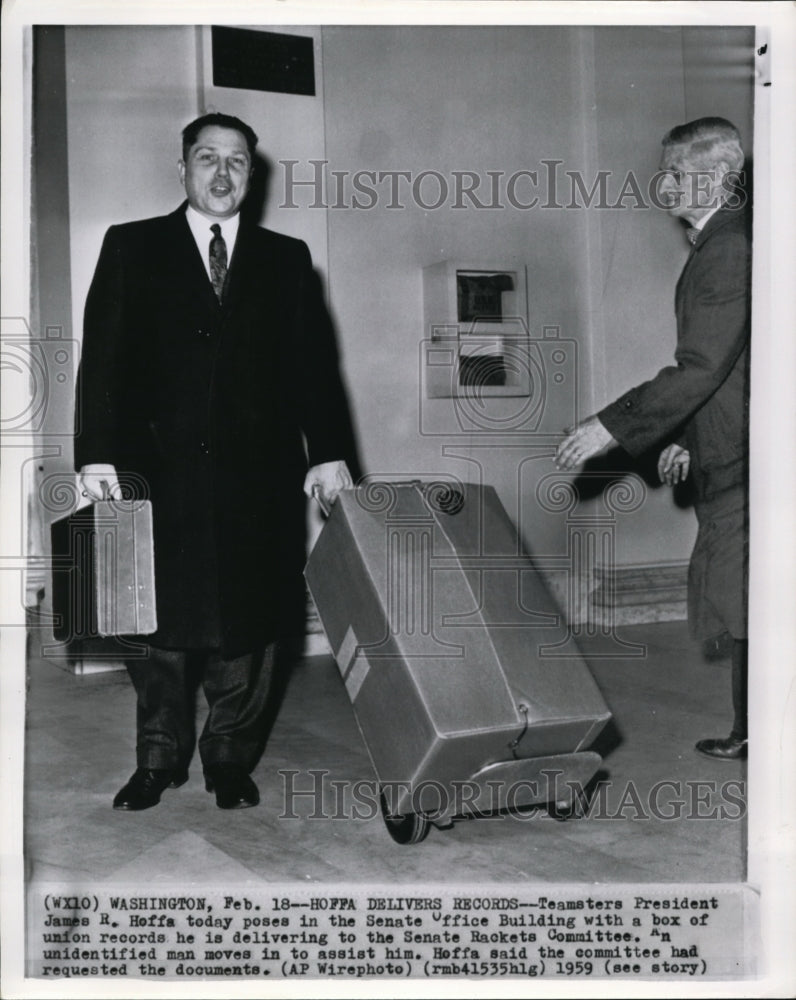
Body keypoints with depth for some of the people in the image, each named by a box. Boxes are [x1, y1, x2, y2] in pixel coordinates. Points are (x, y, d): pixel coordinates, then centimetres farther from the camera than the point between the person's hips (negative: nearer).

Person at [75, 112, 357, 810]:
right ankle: (159, 757, 21)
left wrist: (328, 454, -2)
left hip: (259, 474, 1)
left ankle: (231, 758, 20)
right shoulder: (131, 248, 11)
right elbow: (103, 357, 3)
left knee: (248, 619, 3)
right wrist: (97, 455, -8)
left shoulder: (287, 260, 15)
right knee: (157, 616, 3)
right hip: (158, 471, -1)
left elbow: (315, 365, 9)